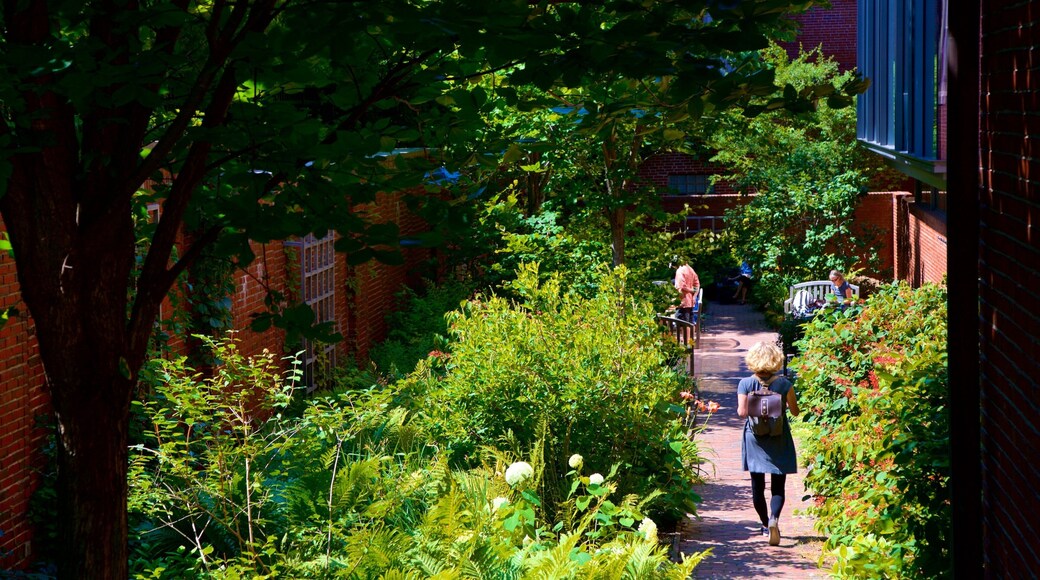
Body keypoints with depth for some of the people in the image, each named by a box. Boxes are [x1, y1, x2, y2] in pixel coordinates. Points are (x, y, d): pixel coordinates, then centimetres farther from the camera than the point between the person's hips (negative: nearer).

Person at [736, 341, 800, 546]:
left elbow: (742, 412, -11)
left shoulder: (745, 384, -7)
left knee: (757, 485, 14)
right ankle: (774, 518, -25)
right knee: (778, 487, 0)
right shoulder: (784, 384, -6)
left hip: (755, 439, 1)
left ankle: (765, 524, 21)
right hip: (779, 441, 0)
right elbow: (795, 411, -2)